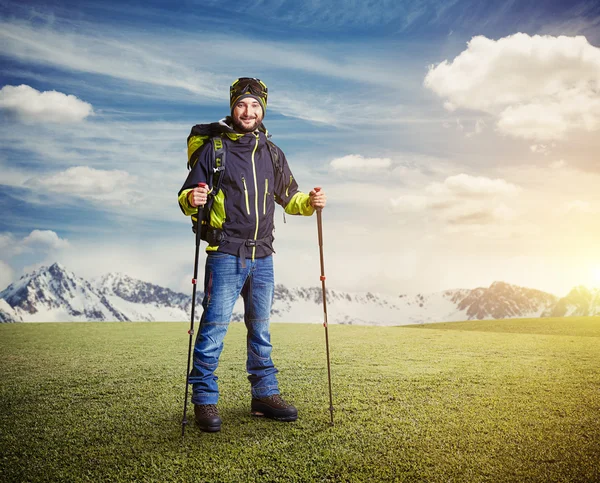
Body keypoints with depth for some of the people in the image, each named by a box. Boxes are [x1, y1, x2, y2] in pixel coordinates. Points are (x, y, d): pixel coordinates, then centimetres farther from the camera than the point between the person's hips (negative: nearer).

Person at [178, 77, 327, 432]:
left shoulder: (272, 153, 14)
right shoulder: (213, 149, 0)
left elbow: (288, 197, 21)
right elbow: (188, 195, -2)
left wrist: (310, 202, 1)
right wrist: (191, 200, -25)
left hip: (263, 257, 5)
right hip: (226, 255, -5)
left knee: (261, 329, 13)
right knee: (214, 327, -5)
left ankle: (265, 394, 24)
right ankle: (205, 400, 7)